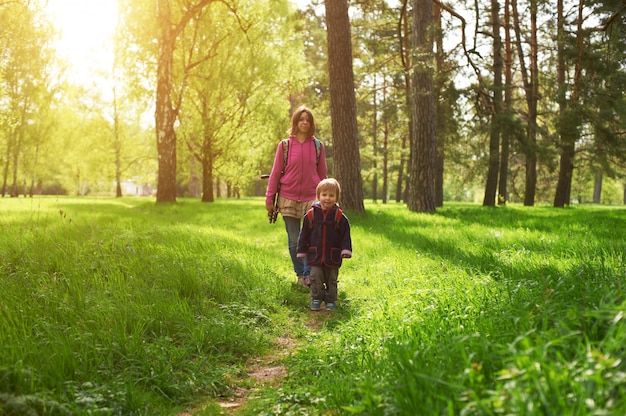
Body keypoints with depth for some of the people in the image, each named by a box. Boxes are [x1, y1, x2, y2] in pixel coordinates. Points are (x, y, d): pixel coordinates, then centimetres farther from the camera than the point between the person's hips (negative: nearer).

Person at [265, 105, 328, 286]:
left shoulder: (318, 146, 5)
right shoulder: (284, 145, 2)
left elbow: (322, 174, 11)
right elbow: (276, 172, 4)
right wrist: (269, 198, 1)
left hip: (311, 199, 0)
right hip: (288, 199, 0)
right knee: (294, 241, 5)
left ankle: (308, 275, 1)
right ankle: (300, 275, 18)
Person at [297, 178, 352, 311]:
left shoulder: (340, 216, -4)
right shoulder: (311, 215, -2)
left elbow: (345, 235, -1)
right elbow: (304, 235, 5)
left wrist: (346, 250, -11)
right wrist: (302, 251, 6)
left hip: (333, 257, 0)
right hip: (315, 256, 0)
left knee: (331, 279, 10)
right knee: (316, 278, 1)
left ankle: (330, 300, 23)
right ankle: (316, 299, 17)